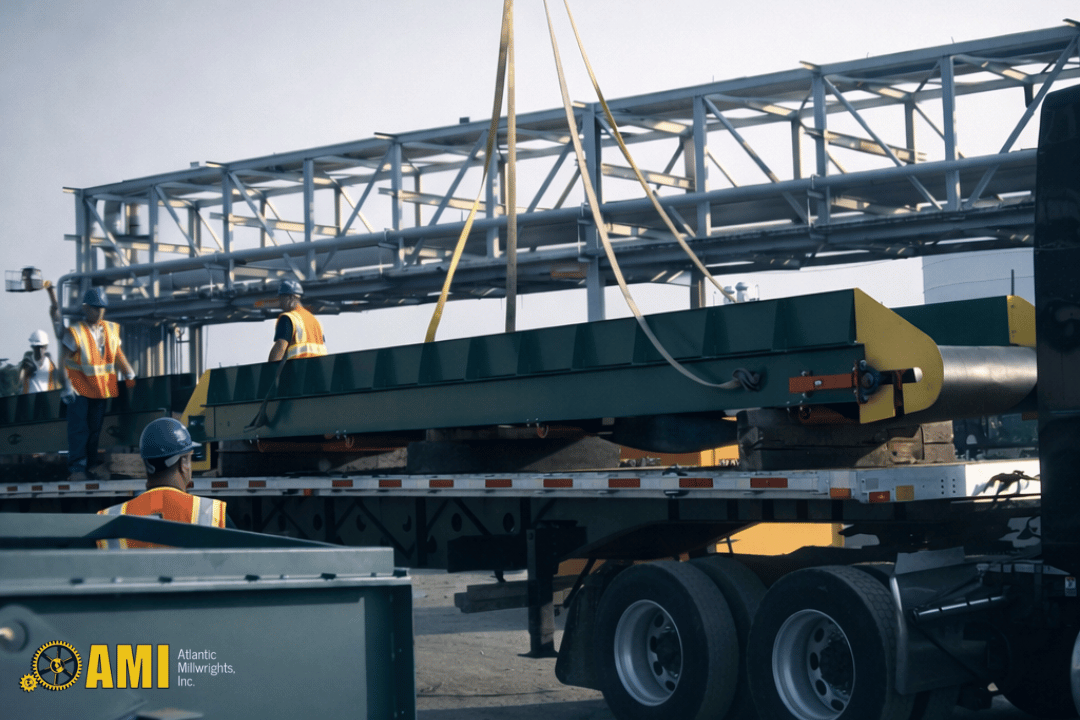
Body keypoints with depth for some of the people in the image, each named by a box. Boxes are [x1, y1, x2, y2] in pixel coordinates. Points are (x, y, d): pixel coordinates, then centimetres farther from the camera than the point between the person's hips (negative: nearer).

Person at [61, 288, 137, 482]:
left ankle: (92, 463, 21)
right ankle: (77, 468, -3)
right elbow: (64, 361, -12)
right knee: (78, 428, -6)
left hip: (101, 386, 5)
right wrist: (66, 386, -18)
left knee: (95, 427, 11)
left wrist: (129, 375, 9)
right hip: (79, 387, -5)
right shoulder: (75, 332, -10)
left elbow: (117, 353, 16)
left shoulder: (111, 330, 6)